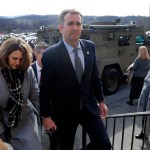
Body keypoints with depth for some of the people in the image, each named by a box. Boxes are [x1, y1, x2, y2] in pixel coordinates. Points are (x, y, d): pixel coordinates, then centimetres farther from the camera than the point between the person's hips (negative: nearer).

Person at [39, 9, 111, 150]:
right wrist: (46, 116, -9)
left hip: (89, 106, 4)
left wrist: (101, 100, 10)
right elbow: (45, 88, -11)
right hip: (64, 111, -3)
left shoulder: (90, 47, -2)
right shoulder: (51, 54, -16)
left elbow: (95, 76, 8)